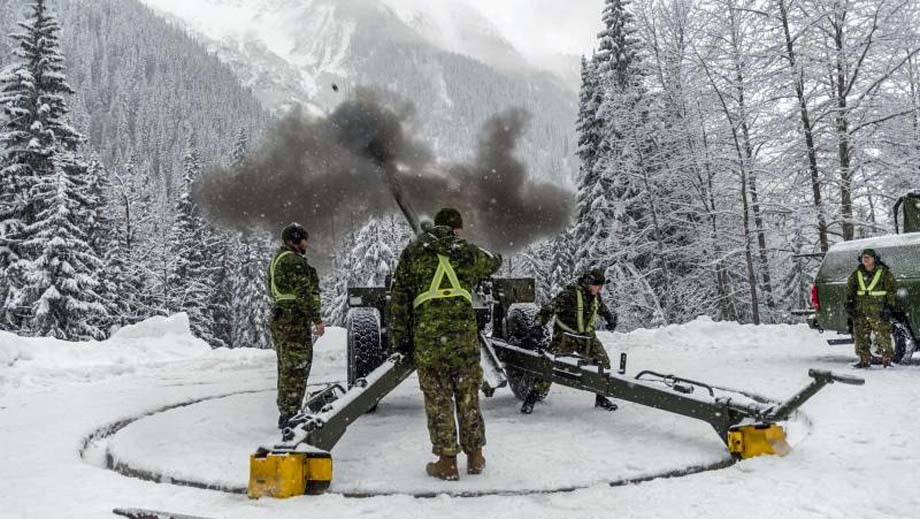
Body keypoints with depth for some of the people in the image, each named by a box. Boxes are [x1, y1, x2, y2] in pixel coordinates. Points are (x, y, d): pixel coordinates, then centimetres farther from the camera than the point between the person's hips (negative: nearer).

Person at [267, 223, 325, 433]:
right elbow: (304, 292, -19)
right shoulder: (293, 261, -13)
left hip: (280, 319, 11)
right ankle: (289, 414, -6)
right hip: (295, 321, -10)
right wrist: (317, 319, -17)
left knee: (287, 368, 16)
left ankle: (285, 413, 24)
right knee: (296, 369, -7)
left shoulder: (277, 260, 20)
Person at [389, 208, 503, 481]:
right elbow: (495, 262, 31)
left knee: (438, 400, 6)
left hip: (426, 338, -1)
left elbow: (399, 299, 6)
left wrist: (400, 338, 11)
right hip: (464, 337, 1)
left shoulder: (412, 253, 9)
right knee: (468, 398, 13)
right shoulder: (469, 252, 9)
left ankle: (447, 462, 11)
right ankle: (475, 457, 22)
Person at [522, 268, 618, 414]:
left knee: (603, 362, -1)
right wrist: (539, 325, -31)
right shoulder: (569, 294, -19)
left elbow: (603, 309, 27)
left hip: (587, 337, 6)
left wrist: (611, 319, 9)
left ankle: (601, 398, 14)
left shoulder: (596, 297, 4)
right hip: (565, 336, -6)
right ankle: (533, 397, -2)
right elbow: (549, 308, -22)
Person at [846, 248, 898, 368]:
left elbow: (892, 290, 1)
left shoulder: (884, 273, 1)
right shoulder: (856, 274, 11)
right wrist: (849, 303, 7)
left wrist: (889, 307, -5)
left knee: (883, 337, -6)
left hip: (878, 312, -4)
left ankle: (887, 360, 1)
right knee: (861, 337, 6)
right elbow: (849, 289, 17)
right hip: (860, 312, 4)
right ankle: (864, 360, 15)